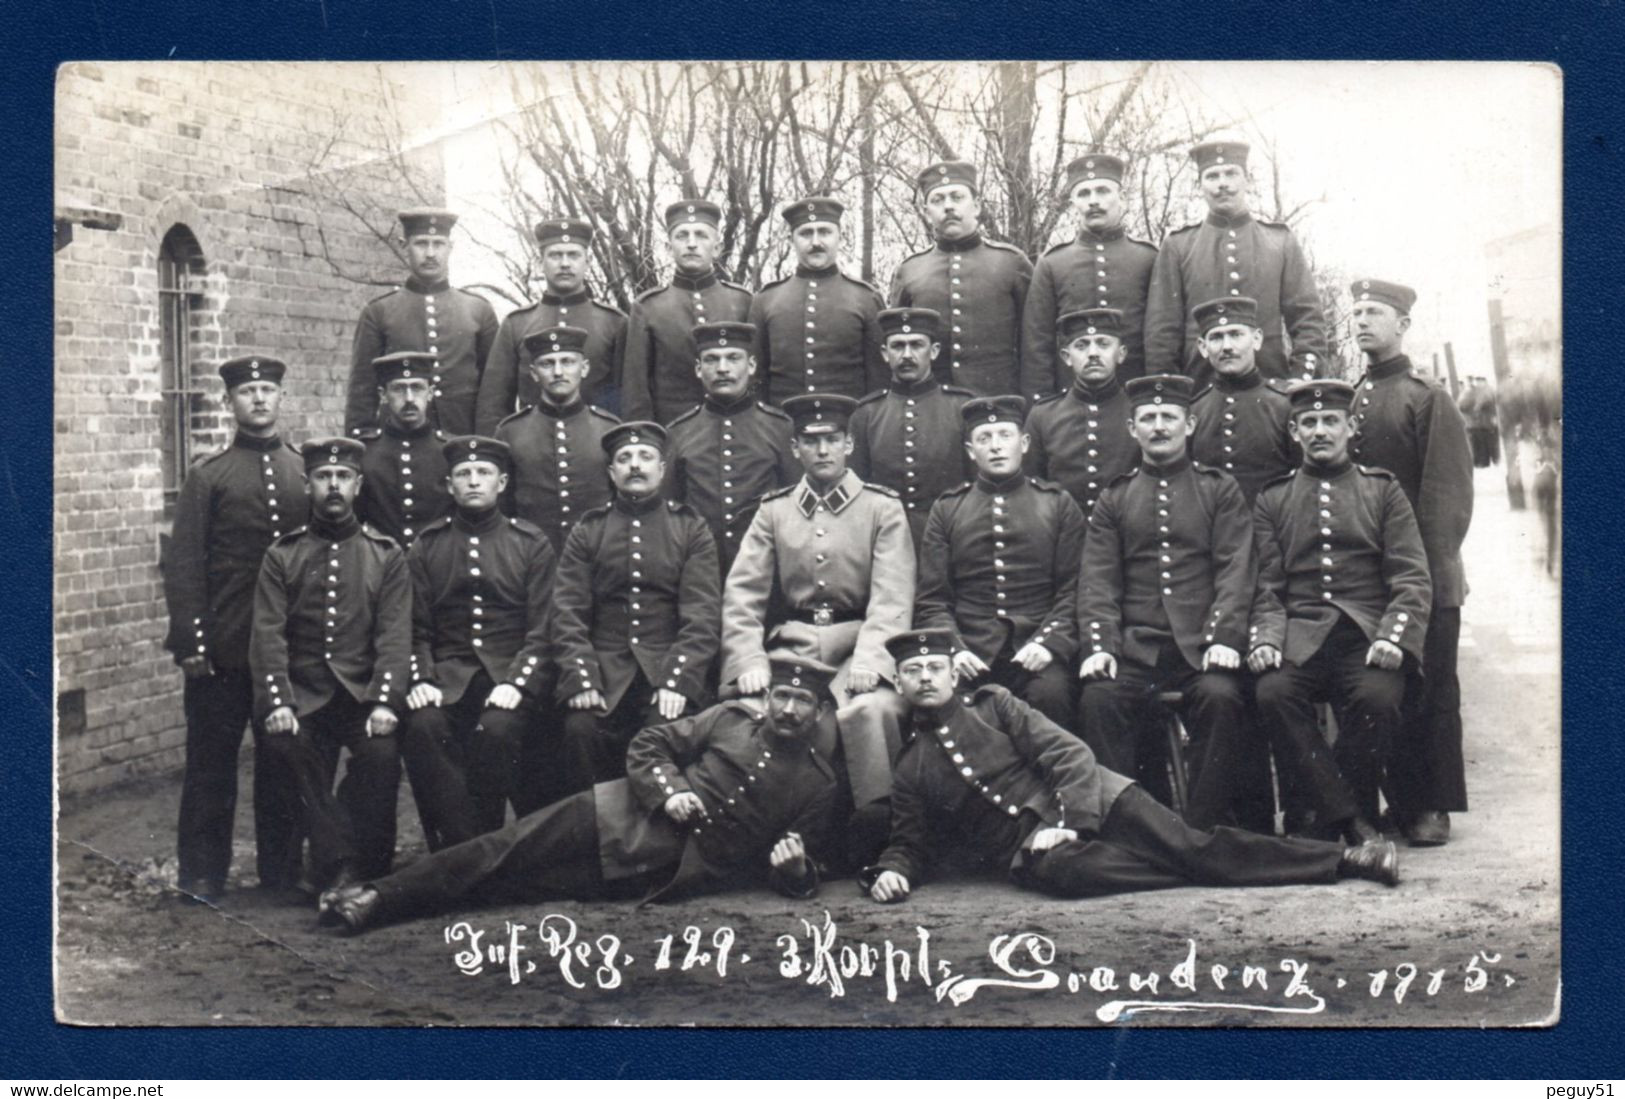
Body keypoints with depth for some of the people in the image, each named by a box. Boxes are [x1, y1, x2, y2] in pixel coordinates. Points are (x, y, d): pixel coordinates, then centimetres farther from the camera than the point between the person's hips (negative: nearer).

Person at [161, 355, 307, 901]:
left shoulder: (306, 472, 9)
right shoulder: (208, 476, 1)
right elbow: (183, 564, -3)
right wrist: (190, 643, -11)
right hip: (222, 648, -2)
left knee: (283, 761, 9)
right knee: (211, 760, 4)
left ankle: (282, 870, 20)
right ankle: (201, 874, 13)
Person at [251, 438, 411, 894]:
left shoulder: (386, 555, 10)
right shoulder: (282, 556, 11)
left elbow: (395, 636, 0)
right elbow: (268, 635, 1)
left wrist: (385, 703, -16)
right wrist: (276, 703, -16)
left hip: (364, 695, -1)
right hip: (303, 697, 1)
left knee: (382, 753, -30)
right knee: (285, 742, -30)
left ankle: (368, 870, -11)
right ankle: (341, 865, -20)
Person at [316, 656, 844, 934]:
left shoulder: (819, 783, 6)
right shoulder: (732, 718, 8)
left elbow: (798, 879, 11)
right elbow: (648, 744, 11)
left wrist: (795, 869, -13)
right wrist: (667, 792, -8)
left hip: (675, 874, -2)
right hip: (622, 817, 2)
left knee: (524, 886, -12)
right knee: (511, 849, -14)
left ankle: (375, 906, -12)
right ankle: (376, 897, -13)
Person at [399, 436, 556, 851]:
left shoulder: (532, 544, 8)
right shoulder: (427, 546, 14)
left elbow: (543, 630, 1)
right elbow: (416, 629, 10)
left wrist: (517, 684, -15)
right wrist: (419, 680, -9)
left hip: (510, 675, -1)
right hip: (447, 676, 2)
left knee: (496, 730, -33)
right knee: (421, 728, -30)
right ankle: (461, 848, -23)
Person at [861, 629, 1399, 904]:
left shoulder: (992, 703, 10)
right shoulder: (909, 768, 15)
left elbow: (1069, 752, 1)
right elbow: (910, 843, 17)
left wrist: (1071, 821, -15)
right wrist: (888, 873, -8)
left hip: (1092, 802, 0)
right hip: (1028, 846, 0)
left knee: (1190, 844, -19)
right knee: (1068, 872, -37)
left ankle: (1342, 860, -20)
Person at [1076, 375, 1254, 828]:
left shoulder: (1221, 491, 12)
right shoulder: (1114, 498, 16)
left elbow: (1235, 571, 1)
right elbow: (1098, 581, 6)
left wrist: (1223, 638, -15)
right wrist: (1099, 645, -10)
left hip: (1201, 644, -1)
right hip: (1133, 646, 1)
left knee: (1221, 698, -30)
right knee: (1099, 698, -27)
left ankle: (1206, 830, -21)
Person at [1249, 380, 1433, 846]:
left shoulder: (1383, 490, 13)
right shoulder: (1271, 500, 16)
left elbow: (1413, 580, 4)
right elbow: (1266, 586, 10)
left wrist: (1393, 637, -14)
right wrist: (1265, 640, -10)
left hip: (1367, 634, -1)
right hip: (1300, 634, 1)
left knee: (1378, 697, -33)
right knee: (1272, 693, -31)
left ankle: (1338, 809, -10)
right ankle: (1351, 820, -22)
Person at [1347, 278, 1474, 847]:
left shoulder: (1429, 401, -2)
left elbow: (1447, 497, -8)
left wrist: (1433, 571, -15)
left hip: (1423, 580, -4)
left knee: (1429, 692, 2)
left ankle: (1433, 807, 8)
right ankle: (1399, 799, 16)